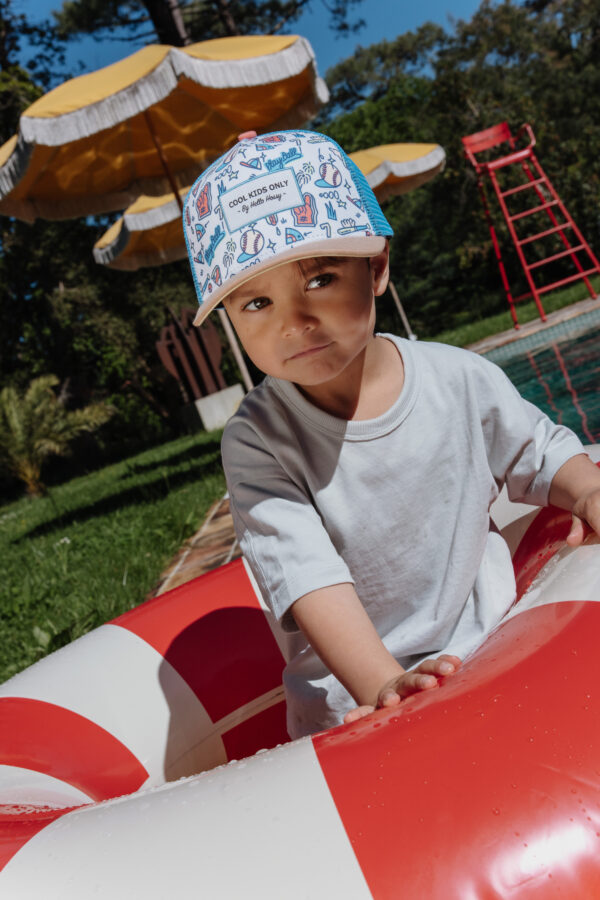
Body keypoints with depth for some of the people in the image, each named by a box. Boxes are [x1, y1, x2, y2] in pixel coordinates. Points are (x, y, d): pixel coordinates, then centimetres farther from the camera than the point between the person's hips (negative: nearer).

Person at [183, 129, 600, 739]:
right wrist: (382, 684, -36)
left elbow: (539, 453, 10)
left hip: (489, 639, 4)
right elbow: (306, 575, -24)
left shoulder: (461, 380, -7)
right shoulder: (256, 442, -16)